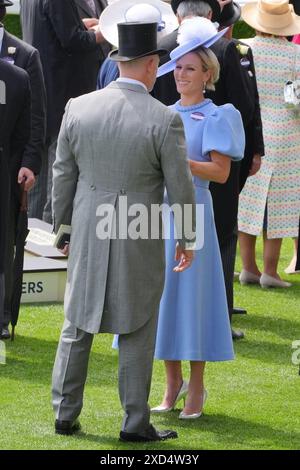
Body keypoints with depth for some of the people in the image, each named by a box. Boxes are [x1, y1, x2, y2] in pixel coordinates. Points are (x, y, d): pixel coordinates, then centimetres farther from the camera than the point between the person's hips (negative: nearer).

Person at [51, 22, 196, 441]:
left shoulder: (78, 109, -4)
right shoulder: (165, 120, -15)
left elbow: (64, 174, 3)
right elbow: (180, 187, -9)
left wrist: (63, 223, 16)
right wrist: (188, 238, 5)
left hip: (89, 233, 3)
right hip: (140, 242, -3)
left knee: (78, 326, 14)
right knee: (137, 332, 6)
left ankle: (65, 414, 17)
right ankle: (135, 421, 9)